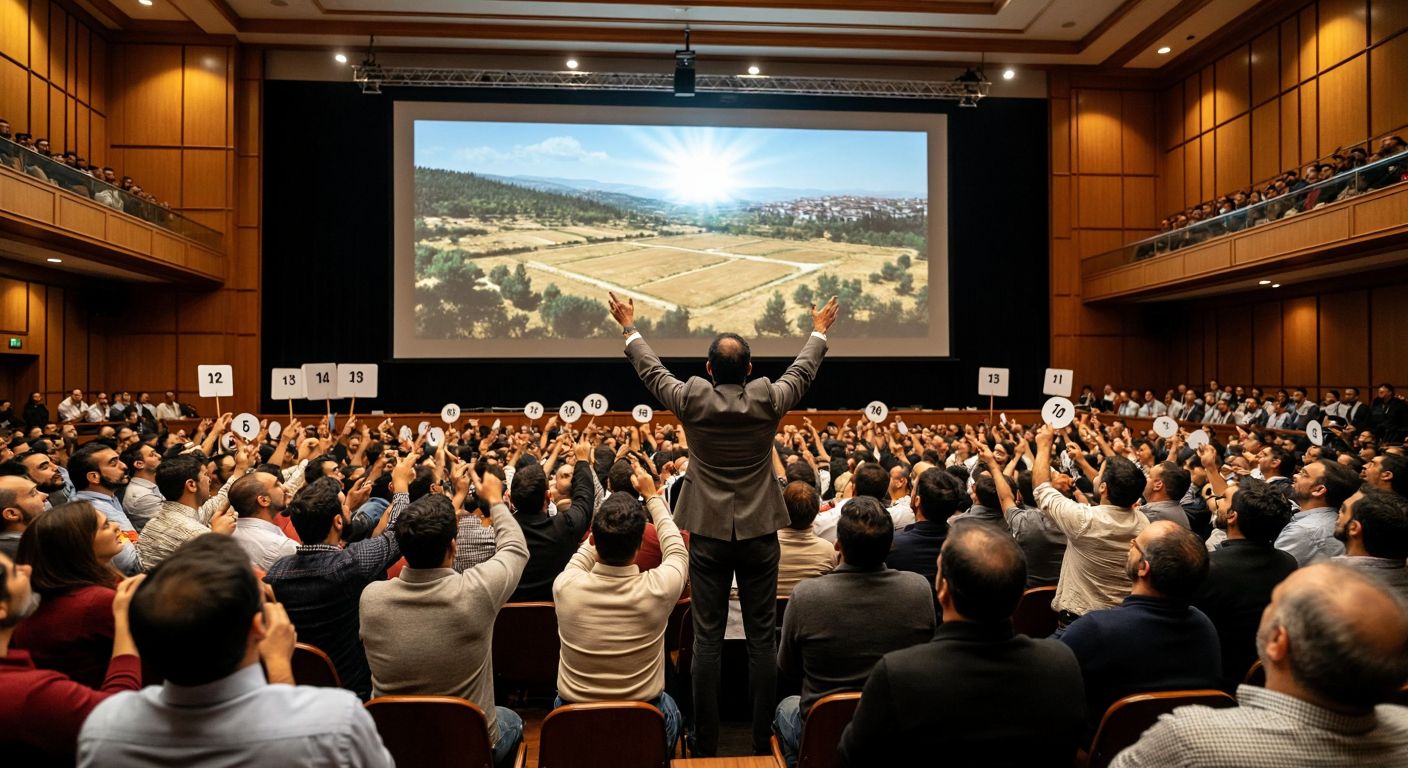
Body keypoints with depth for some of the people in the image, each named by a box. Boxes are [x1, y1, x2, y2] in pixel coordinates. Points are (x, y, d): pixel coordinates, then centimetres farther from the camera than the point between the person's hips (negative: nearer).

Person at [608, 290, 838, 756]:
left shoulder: (691, 400, -8)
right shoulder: (769, 401, -7)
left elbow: (650, 369, 9)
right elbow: (804, 369, 12)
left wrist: (629, 327, 26)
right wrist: (819, 331, 31)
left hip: (708, 534, 0)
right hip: (759, 533, 1)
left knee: (707, 639, 6)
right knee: (761, 638, 8)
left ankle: (706, 744, 15)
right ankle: (762, 742, 17)